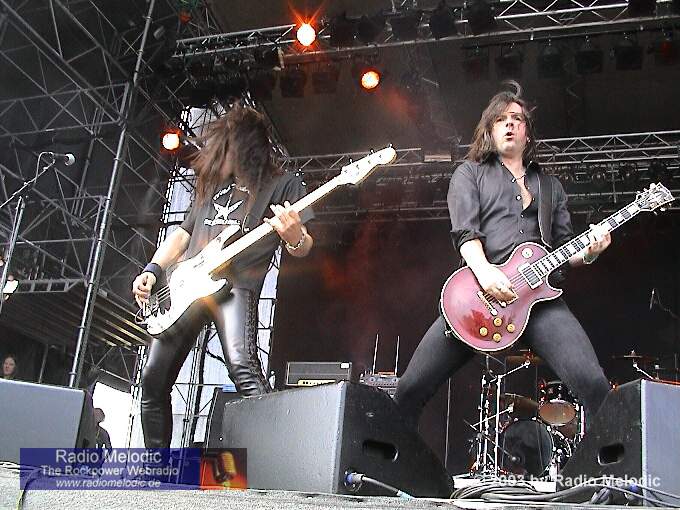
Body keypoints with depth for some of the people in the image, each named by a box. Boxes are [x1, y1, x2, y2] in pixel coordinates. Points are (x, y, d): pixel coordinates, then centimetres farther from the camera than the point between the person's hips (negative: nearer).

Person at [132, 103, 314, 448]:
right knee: (154, 381, 4)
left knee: (242, 366, -29)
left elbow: (302, 249, 1)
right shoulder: (212, 185, 25)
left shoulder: (283, 184, 8)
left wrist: (294, 236, -23)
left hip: (235, 285, -6)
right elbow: (181, 235, 28)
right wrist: (152, 270, 12)